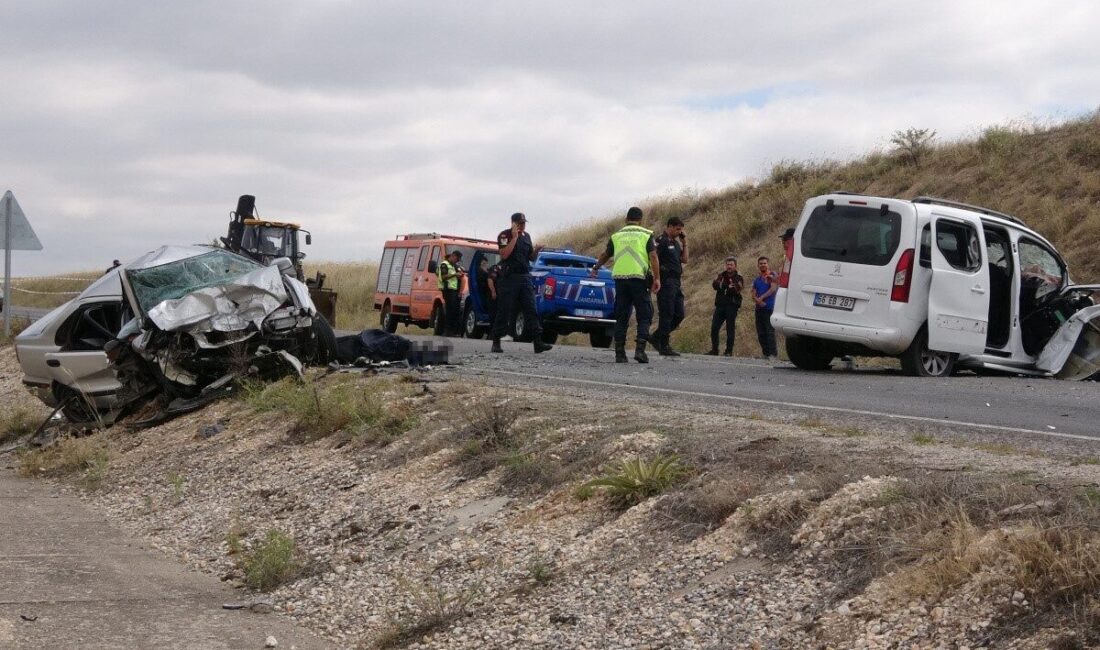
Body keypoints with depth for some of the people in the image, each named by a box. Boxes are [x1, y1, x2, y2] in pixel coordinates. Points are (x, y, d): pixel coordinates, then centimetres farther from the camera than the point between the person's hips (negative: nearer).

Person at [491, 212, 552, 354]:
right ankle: (496, 343, 6)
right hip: (509, 277, -5)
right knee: (504, 311, -2)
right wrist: (515, 237, -16)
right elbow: (504, 255, -17)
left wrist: (536, 251, -2)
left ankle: (538, 342, -9)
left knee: (531, 310, -3)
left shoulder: (526, 236, 16)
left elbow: (531, 258, 20)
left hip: (525, 277, 5)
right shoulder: (505, 235, -3)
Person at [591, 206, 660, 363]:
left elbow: (605, 255, 26)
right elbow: (653, 256, -6)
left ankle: (620, 353, 6)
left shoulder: (616, 236, 15)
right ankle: (640, 349, -11)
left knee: (621, 317, 9)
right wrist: (657, 278, -9)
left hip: (620, 279, 3)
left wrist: (595, 269, 42)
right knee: (644, 316, 3)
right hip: (639, 278, -3)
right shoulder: (646, 235, 5)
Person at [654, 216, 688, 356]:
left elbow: (684, 260, 21)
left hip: (676, 282, 9)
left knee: (679, 314, 7)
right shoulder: (661, 241, -8)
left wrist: (685, 244, 12)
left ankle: (657, 338, 18)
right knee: (667, 313, -7)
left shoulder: (675, 242, 20)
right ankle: (664, 346, -4)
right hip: (666, 282, -9)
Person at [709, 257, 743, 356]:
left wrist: (723, 287, -10)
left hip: (731, 306, -3)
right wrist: (729, 287, -14)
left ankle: (729, 351, 0)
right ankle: (714, 350, 5)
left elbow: (737, 289, -12)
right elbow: (715, 284, -3)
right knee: (714, 328, -2)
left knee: (730, 330, -3)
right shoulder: (721, 276, 16)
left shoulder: (739, 278, 6)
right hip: (720, 305, 3)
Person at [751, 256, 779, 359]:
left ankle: (772, 354, -16)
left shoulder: (772, 276, 1)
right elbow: (754, 295, 14)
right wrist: (757, 300, -8)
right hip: (759, 308, 7)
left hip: (769, 308, -7)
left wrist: (761, 298, -8)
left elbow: (773, 289, -10)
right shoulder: (757, 279, 20)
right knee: (761, 333, 6)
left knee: (770, 331, -13)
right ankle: (765, 353, 11)